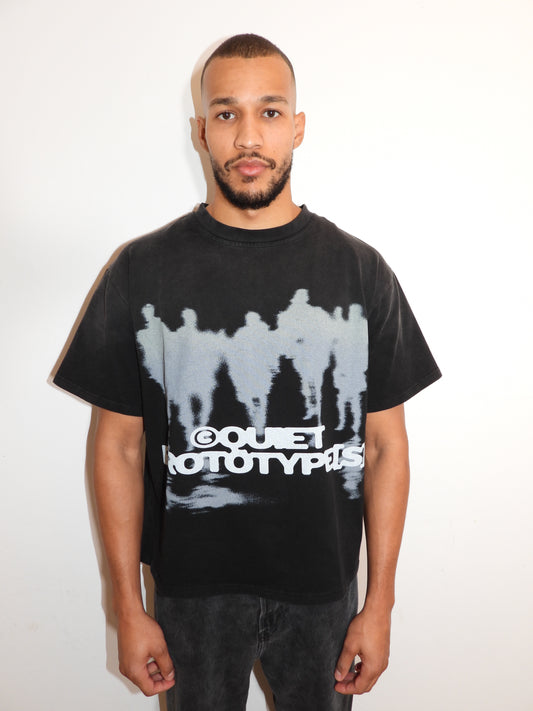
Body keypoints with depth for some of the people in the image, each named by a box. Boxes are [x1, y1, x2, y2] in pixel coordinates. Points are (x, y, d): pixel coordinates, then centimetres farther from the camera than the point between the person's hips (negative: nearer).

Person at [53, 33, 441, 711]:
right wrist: (129, 609, -3)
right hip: (193, 589, 0)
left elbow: (386, 445, -2)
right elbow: (117, 448, -4)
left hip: (322, 587, 1)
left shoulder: (361, 270, -5)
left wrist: (379, 603, -2)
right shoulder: (143, 270, -7)